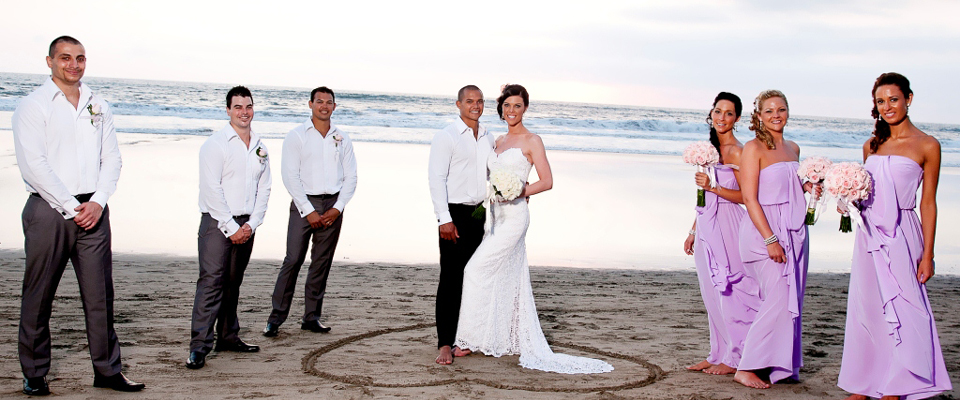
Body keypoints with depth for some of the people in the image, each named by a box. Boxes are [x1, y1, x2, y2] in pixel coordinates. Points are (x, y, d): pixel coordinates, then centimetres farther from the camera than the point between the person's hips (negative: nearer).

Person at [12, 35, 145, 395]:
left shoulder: (99, 107, 14)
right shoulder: (33, 106, 0)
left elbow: (112, 159, 11)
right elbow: (33, 165, -8)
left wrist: (97, 202, -4)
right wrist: (71, 207, -11)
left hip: (92, 211, 4)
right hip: (49, 210, -4)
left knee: (100, 294, 4)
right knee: (39, 298, 3)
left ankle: (107, 370, 11)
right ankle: (34, 375, 14)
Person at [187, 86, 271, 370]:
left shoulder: (260, 147, 12)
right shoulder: (215, 144, -5)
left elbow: (264, 189, 12)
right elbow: (211, 189, -11)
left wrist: (251, 224, 0)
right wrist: (231, 227, -13)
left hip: (246, 225, 6)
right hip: (217, 222, -5)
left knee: (233, 283, 12)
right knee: (211, 281, -11)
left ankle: (228, 337, 21)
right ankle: (199, 346, -11)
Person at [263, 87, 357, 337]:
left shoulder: (342, 139, 11)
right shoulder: (297, 136, 2)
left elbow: (351, 177, 10)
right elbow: (290, 176, -5)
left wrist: (337, 208, -4)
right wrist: (309, 211, -11)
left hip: (332, 206, 3)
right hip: (304, 204, -3)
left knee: (322, 263, 5)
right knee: (293, 260, -9)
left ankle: (311, 317, 13)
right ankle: (276, 317, -4)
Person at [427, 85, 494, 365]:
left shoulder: (488, 138, 15)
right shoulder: (446, 137, -4)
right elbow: (436, 179, -10)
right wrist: (444, 219, -16)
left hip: (481, 214, 6)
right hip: (456, 213, -6)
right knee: (451, 278, -6)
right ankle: (445, 344, -3)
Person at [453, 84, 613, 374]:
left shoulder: (532, 141, -4)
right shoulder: (499, 141, 17)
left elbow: (547, 181, -8)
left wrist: (518, 193, -19)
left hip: (513, 216, -8)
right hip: (495, 215, 8)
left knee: (477, 269, -12)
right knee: (505, 277, 9)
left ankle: (473, 338, -4)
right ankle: (514, 340, 18)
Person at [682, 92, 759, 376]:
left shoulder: (737, 152, -9)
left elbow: (745, 196, -14)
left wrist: (712, 187, -23)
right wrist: (693, 231, 18)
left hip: (728, 226, -8)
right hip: (707, 226, 8)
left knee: (729, 291, -3)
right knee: (712, 293, 10)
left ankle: (734, 358, 7)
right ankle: (717, 354, 19)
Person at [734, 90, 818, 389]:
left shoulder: (793, 148, 14)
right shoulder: (754, 148, -8)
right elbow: (749, 198, -14)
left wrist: (807, 187, 4)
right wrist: (770, 240, -19)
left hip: (794, 230, 7)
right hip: (765, 230, -7)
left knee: (792, 301, 7)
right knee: (777, 301, -11)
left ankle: (783, 365, 17)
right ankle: (746, 368, -1)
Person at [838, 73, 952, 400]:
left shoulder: (927, 146, -2)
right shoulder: (871, 146, 11)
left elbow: (928, 203, -3)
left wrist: (927, 254, -7)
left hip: (900, 237, -5)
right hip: (868, 235, 5)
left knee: (900, 312, -3)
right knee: (865, 310, 8)